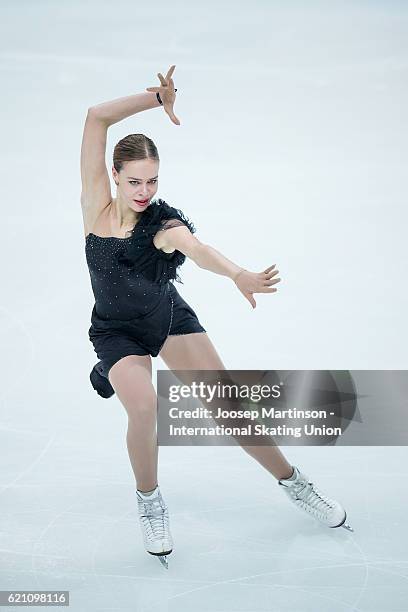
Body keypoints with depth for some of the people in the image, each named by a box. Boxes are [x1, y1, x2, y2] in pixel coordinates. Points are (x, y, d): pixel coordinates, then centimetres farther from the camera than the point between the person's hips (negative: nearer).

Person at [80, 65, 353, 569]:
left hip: (169, 318, 0)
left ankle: (292, 482, 14)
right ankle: (149, 500, 0)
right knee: (143, 405, -27)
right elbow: (96, 118, -21)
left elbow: (195, 248, -40)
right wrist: (158, 99, -20)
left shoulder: (164, 225, -16)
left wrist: (239, 276, -60)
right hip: (116, 331, 0)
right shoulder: (97, 204, -13)